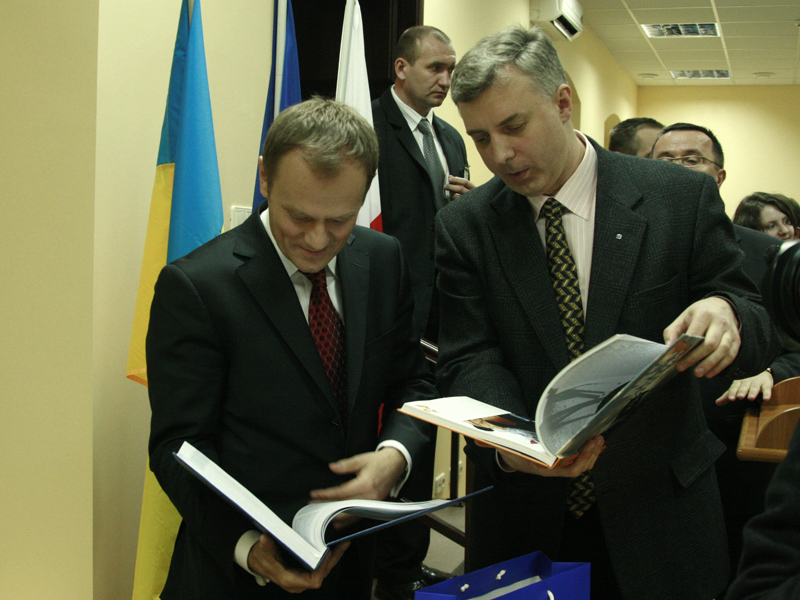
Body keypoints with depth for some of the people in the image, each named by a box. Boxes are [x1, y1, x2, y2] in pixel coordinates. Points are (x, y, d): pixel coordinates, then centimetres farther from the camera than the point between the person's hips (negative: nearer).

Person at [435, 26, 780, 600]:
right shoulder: (464, 225, -2)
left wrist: (726, 316, -29)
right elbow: (470, 359, -8)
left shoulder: (682, 197, -6)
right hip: (524, 515, 1)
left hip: (657, 508, 0)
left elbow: (761, 336, -4)